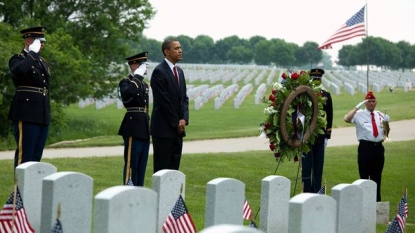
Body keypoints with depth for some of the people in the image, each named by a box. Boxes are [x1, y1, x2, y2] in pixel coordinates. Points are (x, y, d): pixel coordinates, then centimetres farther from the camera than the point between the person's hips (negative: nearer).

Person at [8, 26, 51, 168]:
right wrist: (32, 53, -16)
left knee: (36, 156, 7)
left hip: (43, 115, 7)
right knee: (24, 154, -9)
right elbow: (18, 71, -28)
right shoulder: (17, 59, -2)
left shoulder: (42, 62, 20)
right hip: (26, 114, -7)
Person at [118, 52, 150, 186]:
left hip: (144, 129, 8)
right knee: (131, 164, -6)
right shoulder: (126, 82, -5)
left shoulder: (144, 84, 19)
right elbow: (128, 92, -31)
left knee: (142, 165, 9)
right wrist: (138, 76, -20)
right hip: (133, 129, -8)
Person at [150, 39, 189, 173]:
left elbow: (184, 97, 14)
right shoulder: (159, 71, -11)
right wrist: (175, 123, -11)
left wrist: (184, 119, -1)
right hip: (164, 128, -8)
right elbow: (163, 101, -14)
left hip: (178, 128, 8)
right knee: (162, 166, -4)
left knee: (174, 166, 8)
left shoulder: (179, 71, 15)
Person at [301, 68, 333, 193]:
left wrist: (327, 135, 4)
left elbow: (329, 116, 8)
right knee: (306, 166, 0)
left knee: (319, 166, 7)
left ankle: (317, 192, 14)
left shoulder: (326, 96, 5)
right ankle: (307, 191, 6)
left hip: (320, 137, 3)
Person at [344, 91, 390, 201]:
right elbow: (346, 119, -23)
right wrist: (357, 106, -21)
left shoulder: (380, 115, 12)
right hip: (365, 147, -5)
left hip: (378, 147, 5)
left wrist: (386, 123, -2)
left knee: (377, 177, 12)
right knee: (364, 176, 0)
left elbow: (386, 133, 17)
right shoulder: (359, 114, -3)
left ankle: (376, 201, 21)